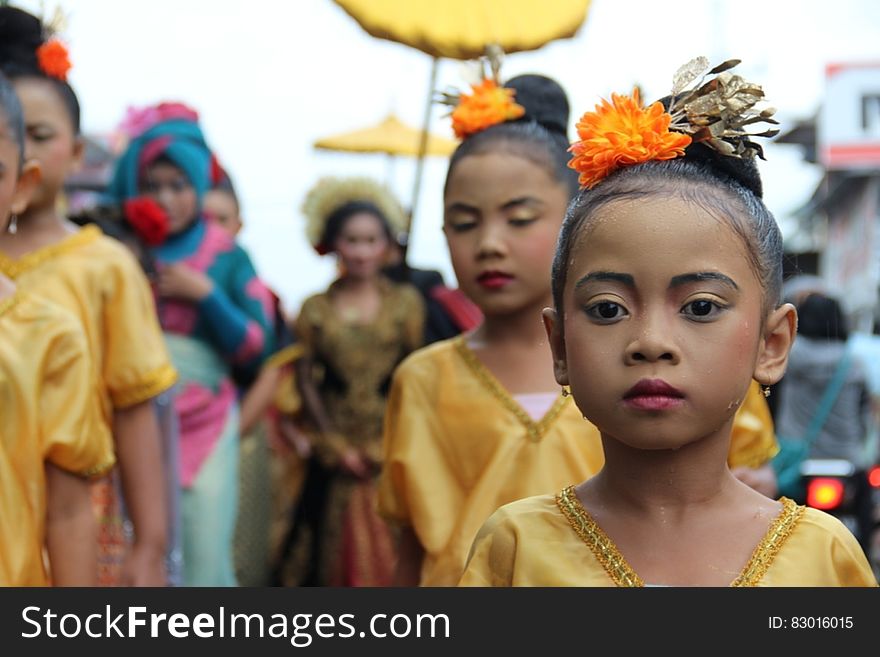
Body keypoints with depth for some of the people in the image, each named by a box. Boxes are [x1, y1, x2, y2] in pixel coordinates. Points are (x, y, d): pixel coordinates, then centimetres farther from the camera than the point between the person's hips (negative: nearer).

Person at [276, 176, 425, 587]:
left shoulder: (405, 303, 4)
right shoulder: (316, 310, 5)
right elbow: (307, 383, 4)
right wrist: (337, 445, -3)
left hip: (393, 444, -1)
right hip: (336, 453, 1)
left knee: (388, 549, -2)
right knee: (335, 549, 3)